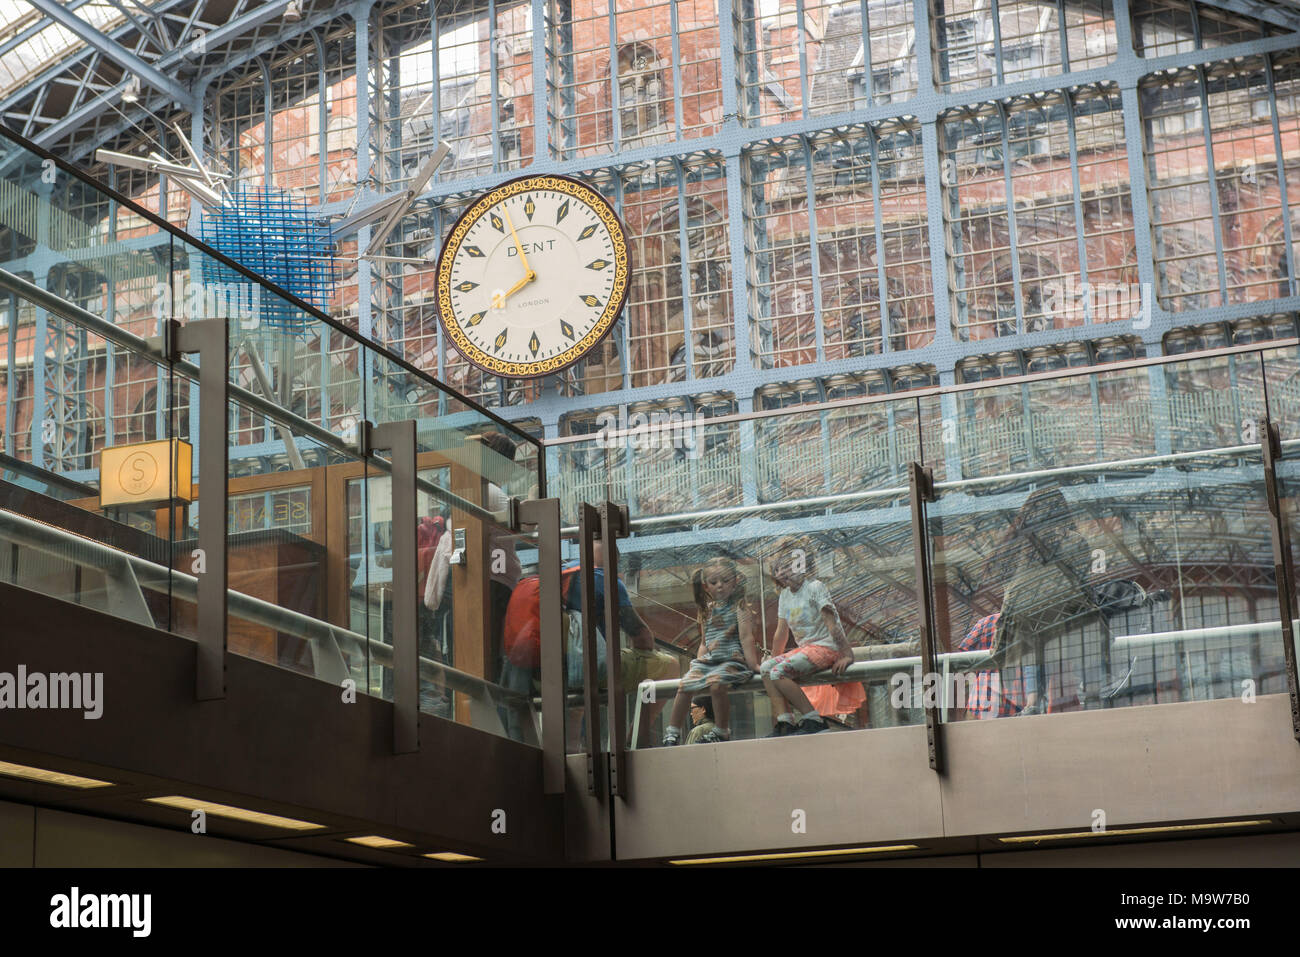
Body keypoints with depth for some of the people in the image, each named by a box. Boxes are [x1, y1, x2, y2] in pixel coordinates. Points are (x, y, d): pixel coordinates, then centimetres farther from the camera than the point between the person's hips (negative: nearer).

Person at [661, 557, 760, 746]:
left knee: (716, 684, -32)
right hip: (709, 660, 6)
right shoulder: (707, 610, 17)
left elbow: (746, 638, -9)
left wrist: (753, 665, -17)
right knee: (685, 684, -12)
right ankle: (673, 731, 0)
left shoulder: (739, 606, 0)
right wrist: (699, 662, 9)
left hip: (733, 660, -6)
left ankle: (722, 731, -15)